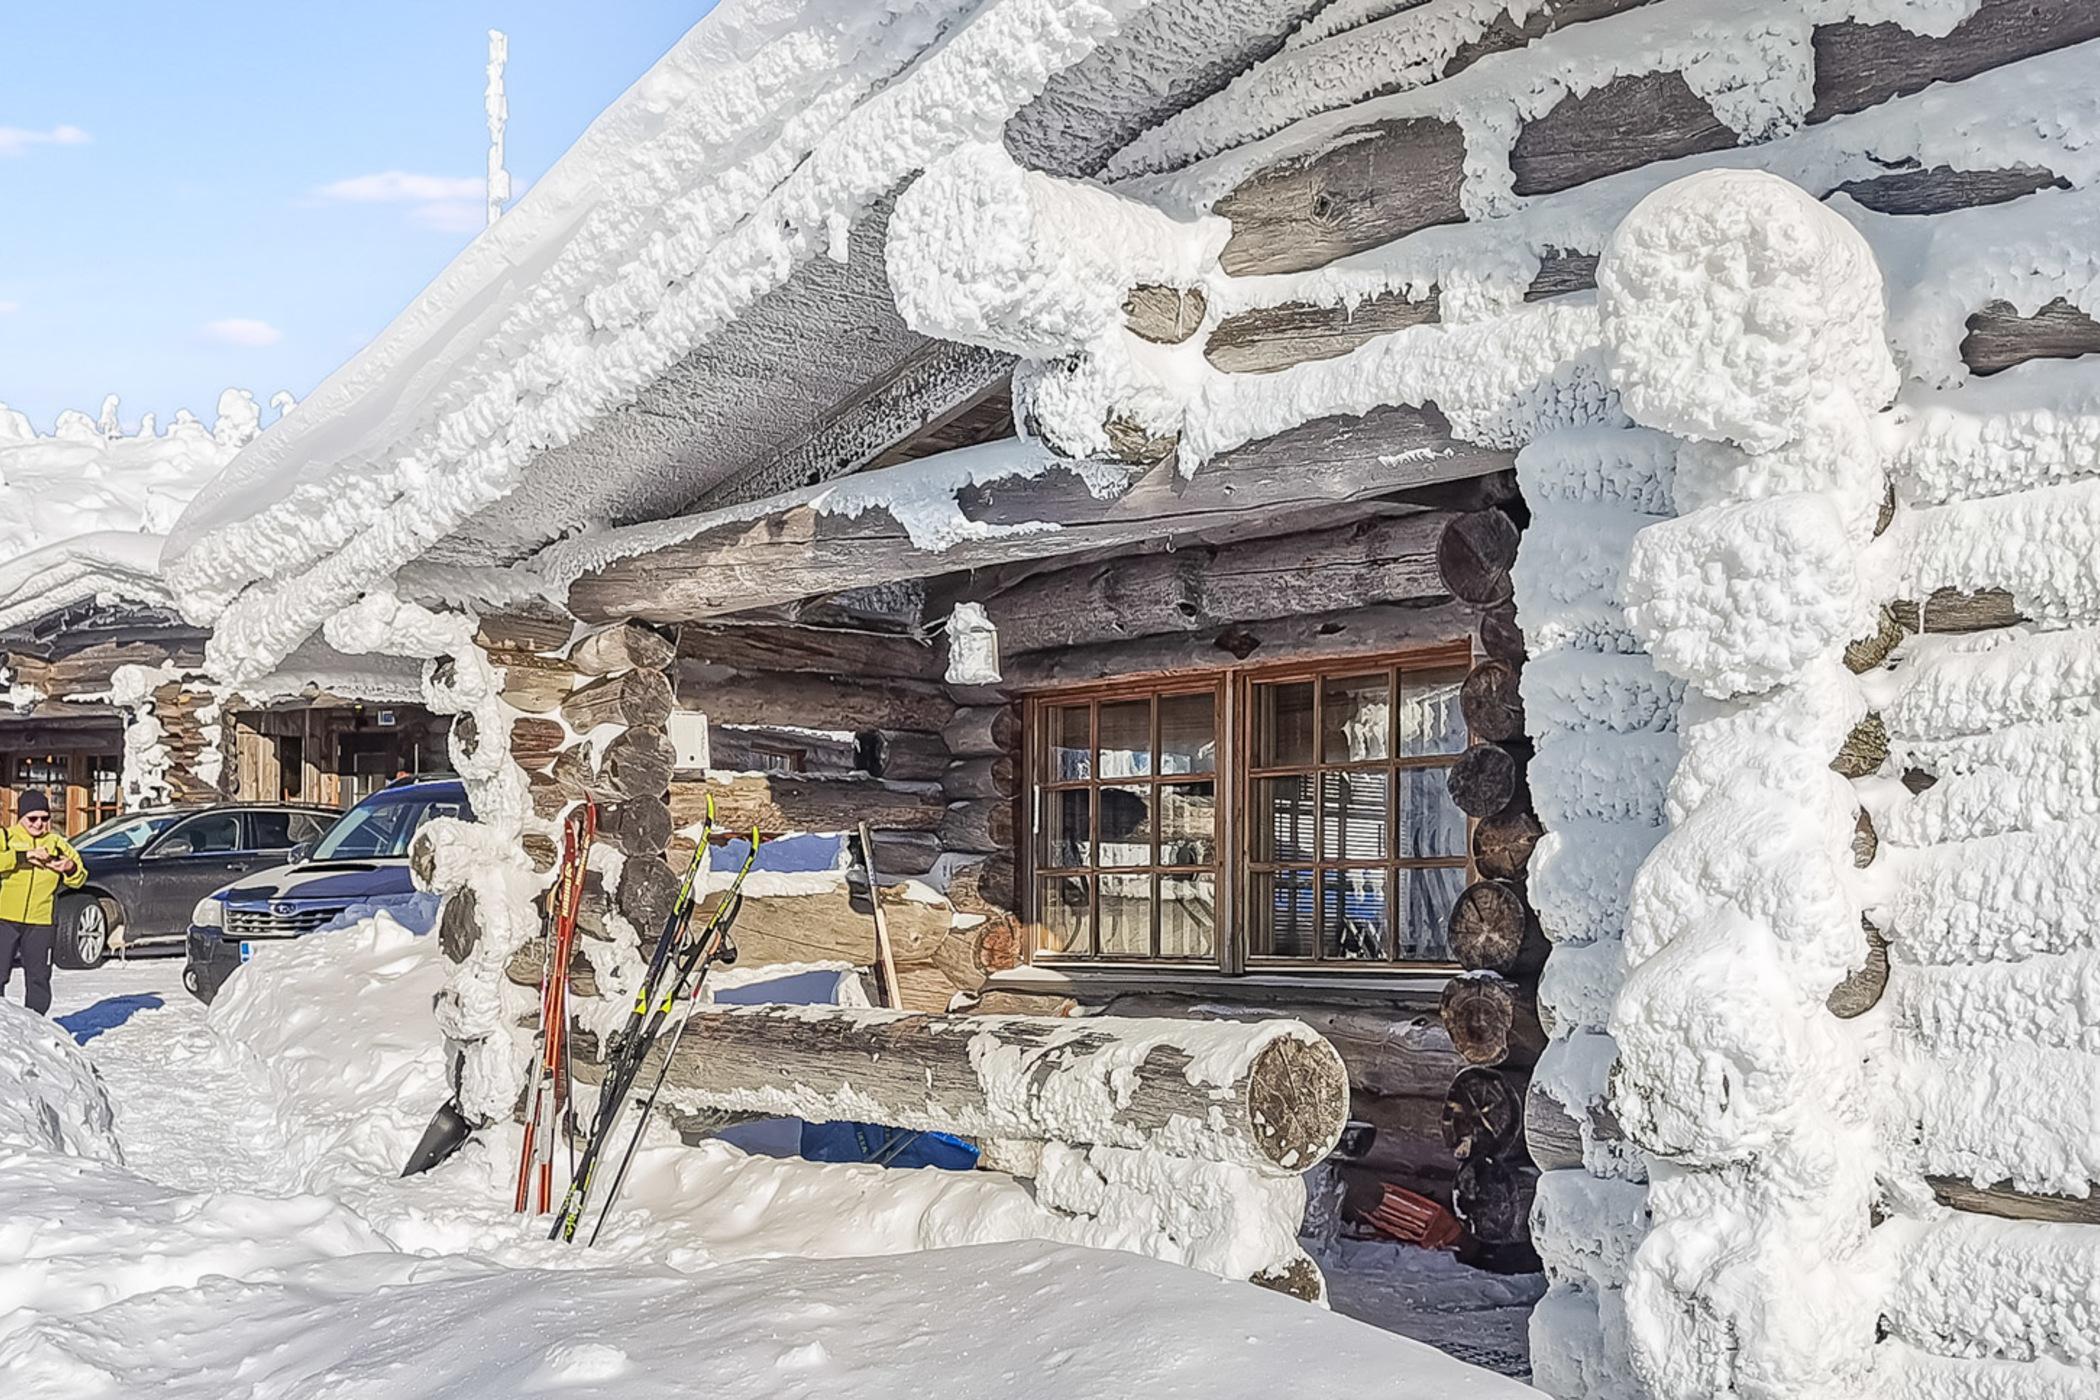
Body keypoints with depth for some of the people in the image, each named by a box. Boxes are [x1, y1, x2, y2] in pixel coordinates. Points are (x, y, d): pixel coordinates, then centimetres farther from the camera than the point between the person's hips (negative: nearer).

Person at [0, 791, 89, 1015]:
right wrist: (22, 856, -22)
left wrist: (71, 869, -10)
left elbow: (79, 879, 10)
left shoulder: (57, 843, 11)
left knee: (38, 977, 6)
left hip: (39, 922, 3)